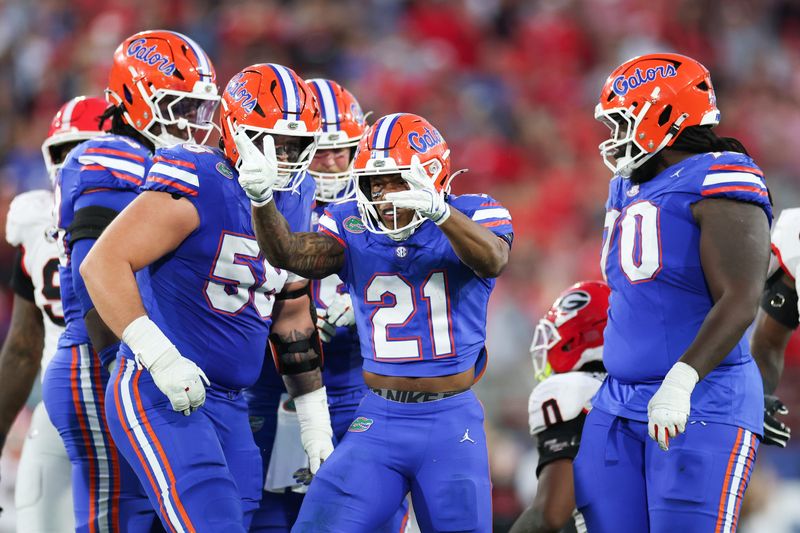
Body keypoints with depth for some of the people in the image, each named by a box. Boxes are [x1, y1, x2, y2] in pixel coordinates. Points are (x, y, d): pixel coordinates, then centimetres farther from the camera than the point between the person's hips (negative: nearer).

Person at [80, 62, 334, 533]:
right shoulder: (199, 185, -13)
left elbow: (295, 328, 22)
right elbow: (103, 264, -20)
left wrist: (317, 430, 21)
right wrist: (162, 358, -25)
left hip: (229, 405, 9)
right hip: (160, 395, -9)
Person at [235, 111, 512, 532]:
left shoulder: (472, 217, -5)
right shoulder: (353, 228, 2)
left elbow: (492, 260, -28)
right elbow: (289, 254, -15)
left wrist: (438, 211, -46)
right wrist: (262, 199, -35)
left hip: (452, 423, -2)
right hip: (378, 421, 2)